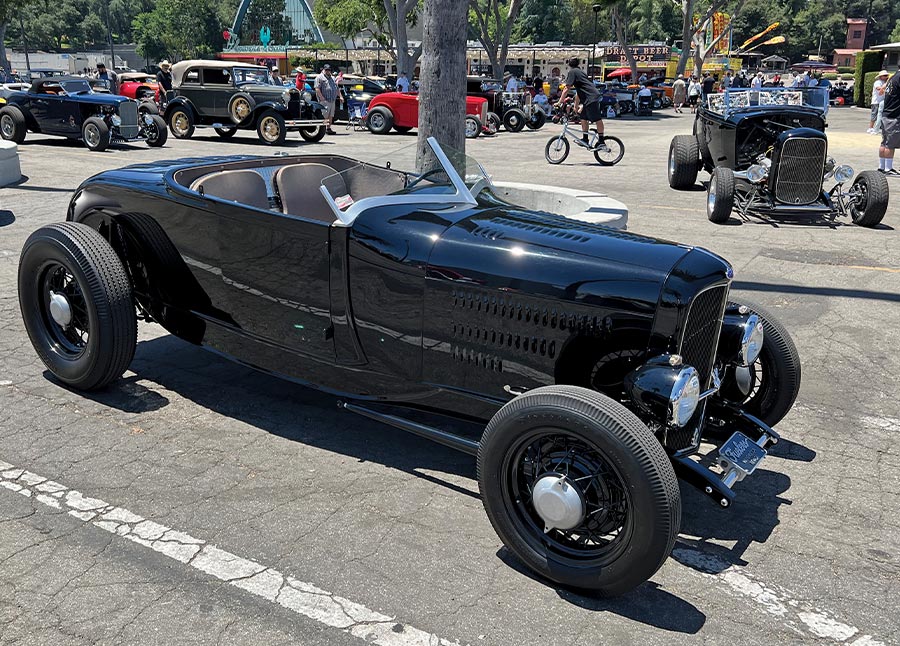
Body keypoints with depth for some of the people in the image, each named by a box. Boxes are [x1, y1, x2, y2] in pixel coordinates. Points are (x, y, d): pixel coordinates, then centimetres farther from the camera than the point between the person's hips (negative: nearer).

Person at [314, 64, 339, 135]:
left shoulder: (332, 78, 23)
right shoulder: (319, 77, -2)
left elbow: (336, 88, 28)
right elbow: (317, 88, -12)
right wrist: (321, 97, -20)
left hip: (332, 100, 8)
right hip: (325, 100, -8)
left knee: (331, 116, 7)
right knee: (325, 116, -11)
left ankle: (329, 128, 11)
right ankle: (326, 129, -11)